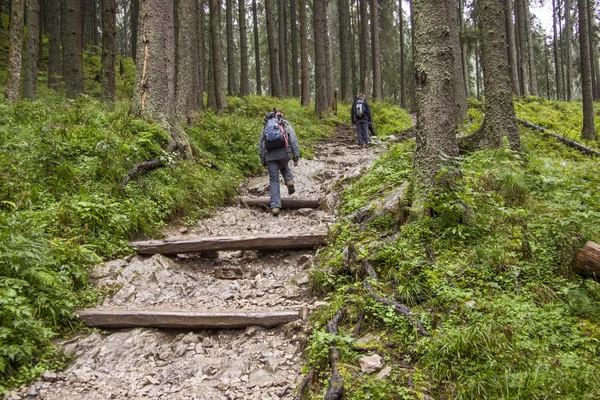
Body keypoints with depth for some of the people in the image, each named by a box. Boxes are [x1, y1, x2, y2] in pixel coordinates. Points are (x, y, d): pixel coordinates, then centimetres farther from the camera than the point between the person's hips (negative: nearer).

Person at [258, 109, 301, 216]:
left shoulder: (266, 126, 23)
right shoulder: (285, 124, 16)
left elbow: (260, 145, 20)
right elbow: (294, 140, 5)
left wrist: (263, 162, 24)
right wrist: (296, 157, 4)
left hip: (270, 155, 1)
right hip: (283, 153, -1)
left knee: (274, 181, 5)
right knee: (284, 167, 33)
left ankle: (275, 206, -4)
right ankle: (289, 181, 4)